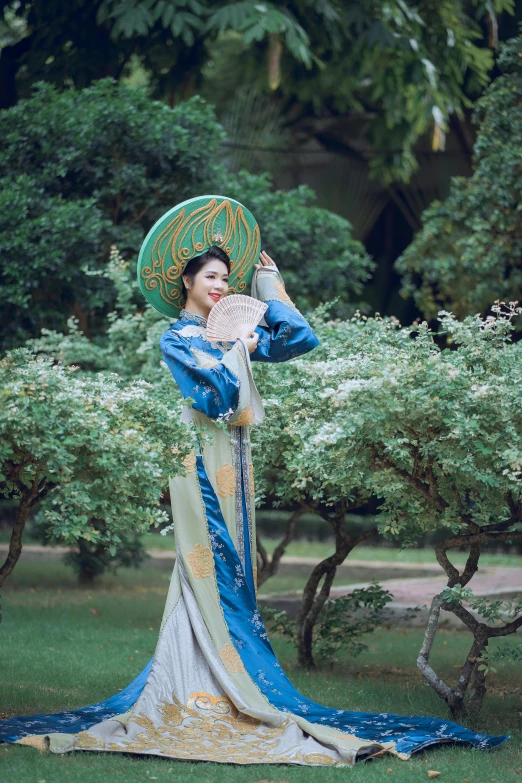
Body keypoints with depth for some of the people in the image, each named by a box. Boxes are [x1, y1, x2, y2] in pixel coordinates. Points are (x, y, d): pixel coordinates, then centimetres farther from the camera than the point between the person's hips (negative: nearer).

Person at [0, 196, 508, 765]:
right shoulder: (176, 339, -4)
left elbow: (301, 340, 11)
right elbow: (214, 394, -17)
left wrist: (269, 286, 14)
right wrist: (238, 351, -5)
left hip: (234, 459, 7)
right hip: (203, 460, -7)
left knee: (232, 565, 6)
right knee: (211, 565, -9)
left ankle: (222, 682, 10)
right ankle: (207, 689, -7)